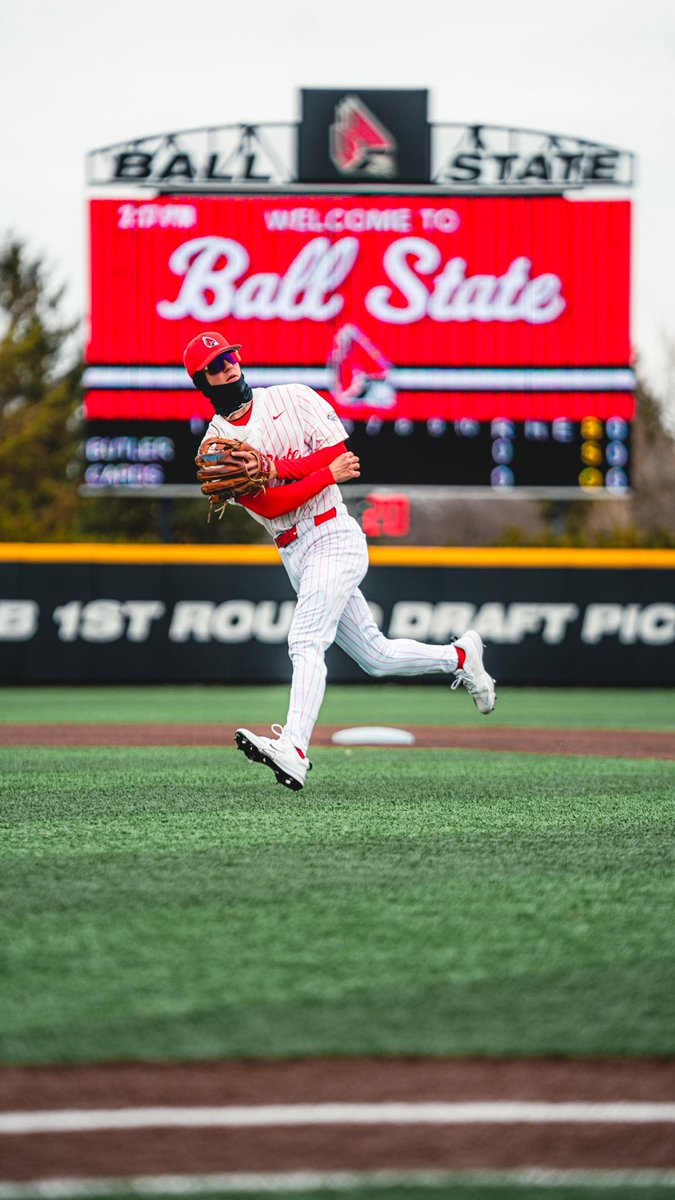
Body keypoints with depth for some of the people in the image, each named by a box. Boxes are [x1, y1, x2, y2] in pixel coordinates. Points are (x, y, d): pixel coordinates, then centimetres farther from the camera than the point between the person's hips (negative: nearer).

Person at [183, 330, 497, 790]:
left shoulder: (293, 398, 1)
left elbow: (339, 455, -9)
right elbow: (269, 505, -7)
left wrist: (273, 467, -17)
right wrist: (327, 473, -15)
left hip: (334, 538, -5)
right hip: (295, 557, 5)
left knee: (306, 640, -23)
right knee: (375, 656, 11)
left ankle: (294, 751, -38)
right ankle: (460, 656, 34)